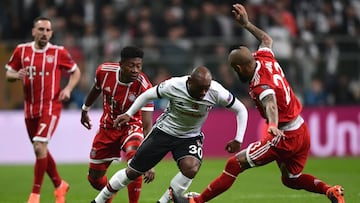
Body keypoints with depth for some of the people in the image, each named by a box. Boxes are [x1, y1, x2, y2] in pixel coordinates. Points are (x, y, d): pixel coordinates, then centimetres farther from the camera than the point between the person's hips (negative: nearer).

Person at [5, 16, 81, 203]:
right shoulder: (21, 51, 3)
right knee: (41, 151, 12)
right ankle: (60, 185, 33)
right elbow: (8, 74, 11)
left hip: (51, 107, -4)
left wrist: (68, 89, -7)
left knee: (40, 147, -17)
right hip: (30, 108, 4)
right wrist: (16, 75, -12)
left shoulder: (58, 52, -3)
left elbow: (75, 72, 9)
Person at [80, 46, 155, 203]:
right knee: (94, 177, 8)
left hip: (131, 126, -3)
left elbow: (147, 125, -32)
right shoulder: (104, 71, -20)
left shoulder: (144, 86, -30)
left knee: (134, 160, -35)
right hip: (107, 127, 3)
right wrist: (85, 109, 24)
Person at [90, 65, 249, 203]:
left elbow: (241, 110, -11)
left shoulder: (216, 92, -25)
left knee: (191, 168, -30)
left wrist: (238, 140, -16)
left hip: (191, 137, 1)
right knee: (132, 172, 3)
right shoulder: (174, 86, -27)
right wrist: (128, 114, -6)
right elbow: (148, 95, -7)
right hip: (164, 132, -1)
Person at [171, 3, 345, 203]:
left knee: (235, 164, -8)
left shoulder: (260, 85, -23)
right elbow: (266, 39, 24)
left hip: (285, 138, -9)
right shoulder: (265, 58, 1)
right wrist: (246, 24, 30)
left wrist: (273, 125, -63)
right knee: (291, 179, 26)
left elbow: (270, 104, -44)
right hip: (302, 132, 9)